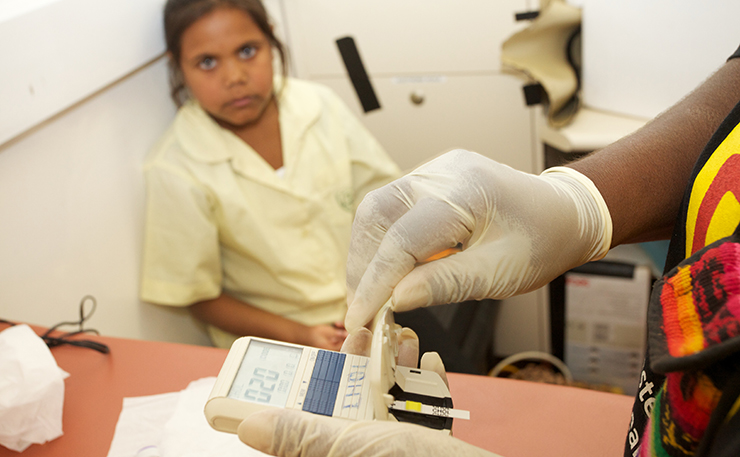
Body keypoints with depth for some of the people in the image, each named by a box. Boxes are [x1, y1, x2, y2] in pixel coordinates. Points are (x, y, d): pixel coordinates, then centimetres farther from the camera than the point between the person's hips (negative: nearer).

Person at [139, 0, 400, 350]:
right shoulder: (175, 172, -15)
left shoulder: (320, 105, -4)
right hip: (275, 344, -3)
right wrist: (298, 335, -18)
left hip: (367, 304, 4)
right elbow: (198, 296, -7)